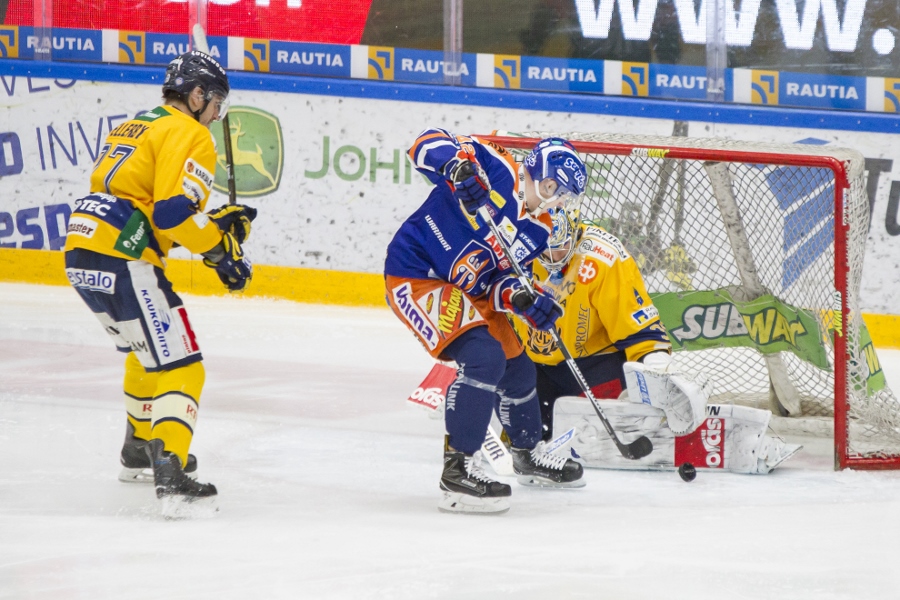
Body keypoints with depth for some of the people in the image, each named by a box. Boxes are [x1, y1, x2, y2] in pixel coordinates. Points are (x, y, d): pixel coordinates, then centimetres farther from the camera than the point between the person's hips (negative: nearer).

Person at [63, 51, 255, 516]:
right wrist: (221, 249, -4)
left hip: (80, 253, 9)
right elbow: (173, 211, -17)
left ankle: (139, 452, 44)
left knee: (148, 348, 31)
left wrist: (212, 222, 17)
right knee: (178, 368, -10)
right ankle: (171, 476, -26)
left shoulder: (132, 128, 26)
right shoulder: (188, 134, -4)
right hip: (122, 261, -9)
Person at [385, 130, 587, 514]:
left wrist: (518, 297, -19)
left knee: (516, 366, 20)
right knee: (483, 357, -24)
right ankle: (458, 470, -21)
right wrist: (457, 165, -42)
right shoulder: (496, 169, -16)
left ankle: (528, 454, 46)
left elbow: (495, 282, 3)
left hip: (464, 290, 10)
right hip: (415, 277, -10)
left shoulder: (537, 231, 4)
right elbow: (428, 144, -22)